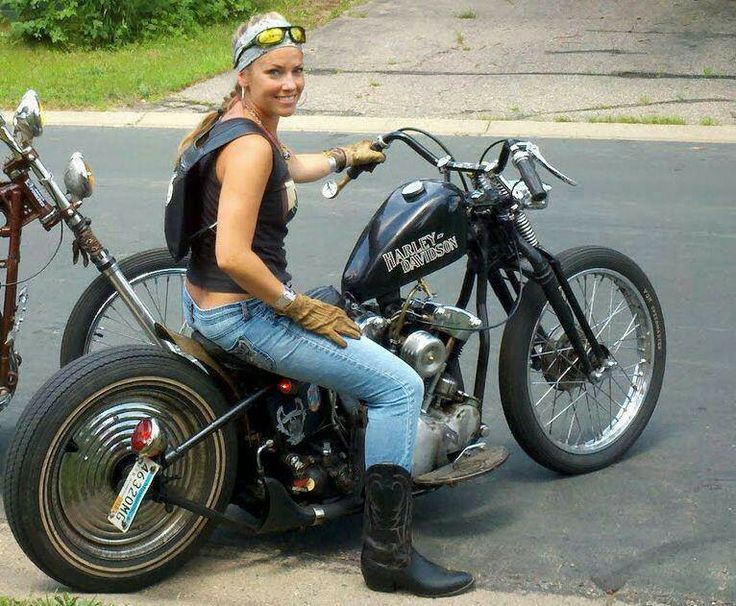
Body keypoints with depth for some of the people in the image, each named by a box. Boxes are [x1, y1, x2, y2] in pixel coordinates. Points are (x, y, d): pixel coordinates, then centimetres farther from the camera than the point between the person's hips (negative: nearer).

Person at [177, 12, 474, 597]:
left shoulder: (248, 121, 8)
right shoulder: (250, 145, -22)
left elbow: (288, 166, 32)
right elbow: (233, 255, -29)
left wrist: (343, 157, 41)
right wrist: (299, 307, -19)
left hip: (209, 301, 11)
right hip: (243, 313, -11)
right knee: (400, 385, -11)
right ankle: (388, 553, -7)